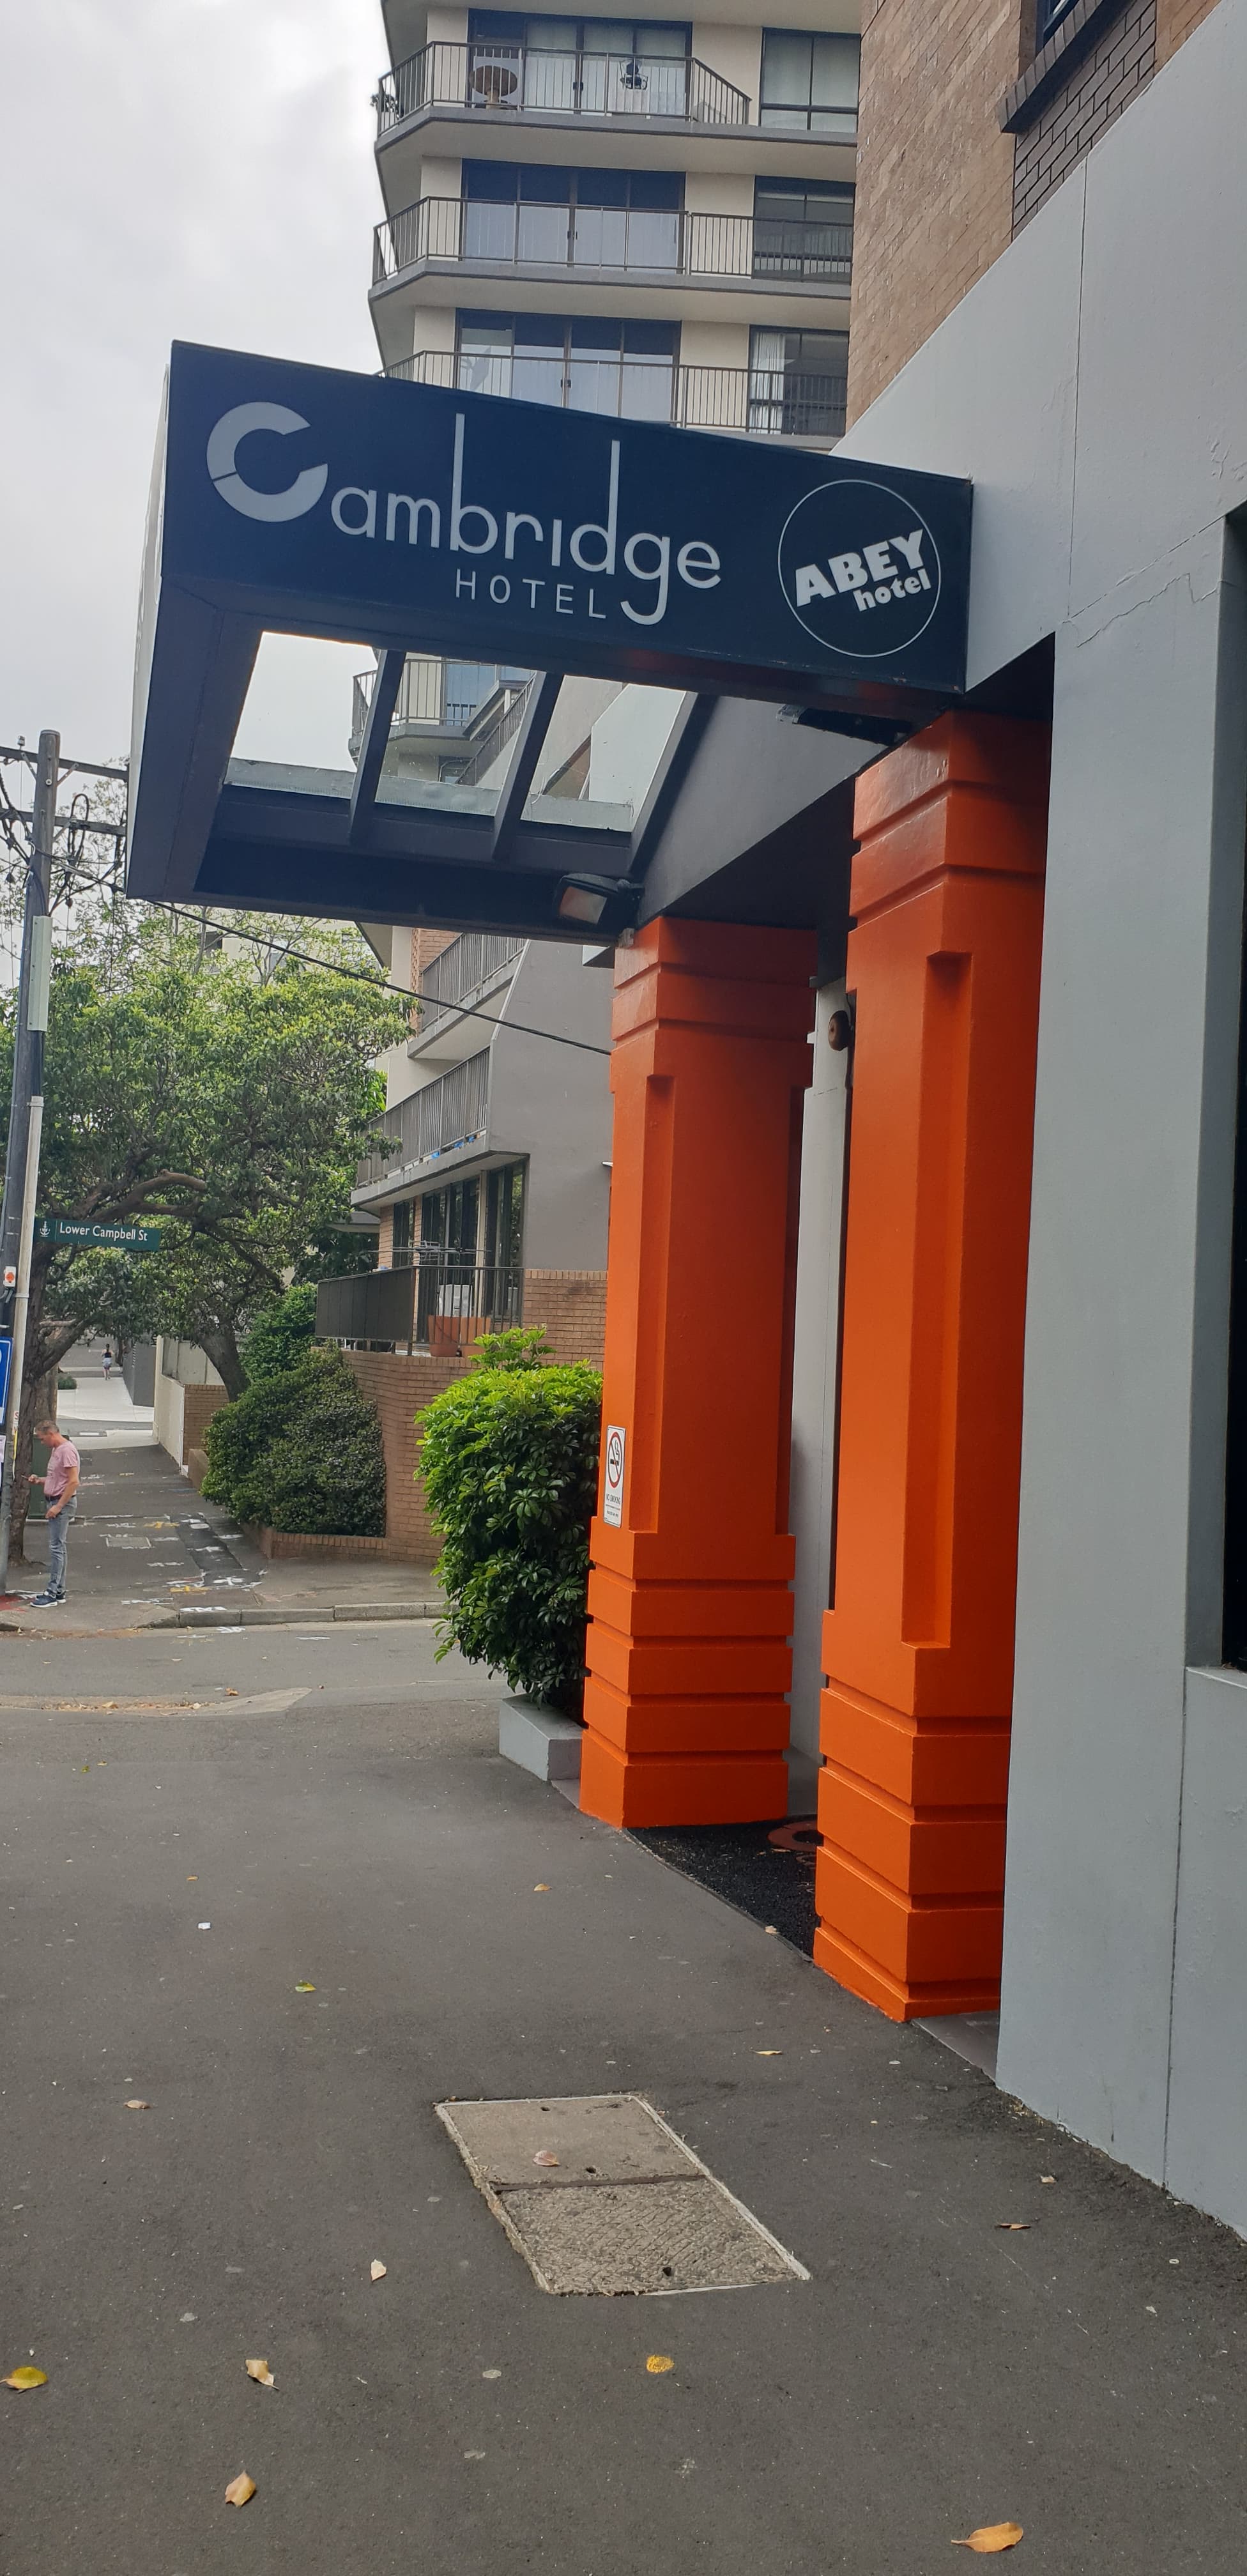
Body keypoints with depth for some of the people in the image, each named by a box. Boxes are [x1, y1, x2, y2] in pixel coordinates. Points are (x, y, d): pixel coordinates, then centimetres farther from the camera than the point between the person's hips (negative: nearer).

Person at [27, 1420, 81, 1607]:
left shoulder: (67, 1451, -16)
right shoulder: (56, 1450, 16)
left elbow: (73, 1482, -21)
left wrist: (59, 1506, -21)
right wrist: (40, 1480, 8)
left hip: (63, 1503, -10)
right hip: (55, 1502, 10)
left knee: (56, 1548, -9)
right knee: (57, 1548, 12)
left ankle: (52, 1593, -8)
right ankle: (58, 1590, 18)